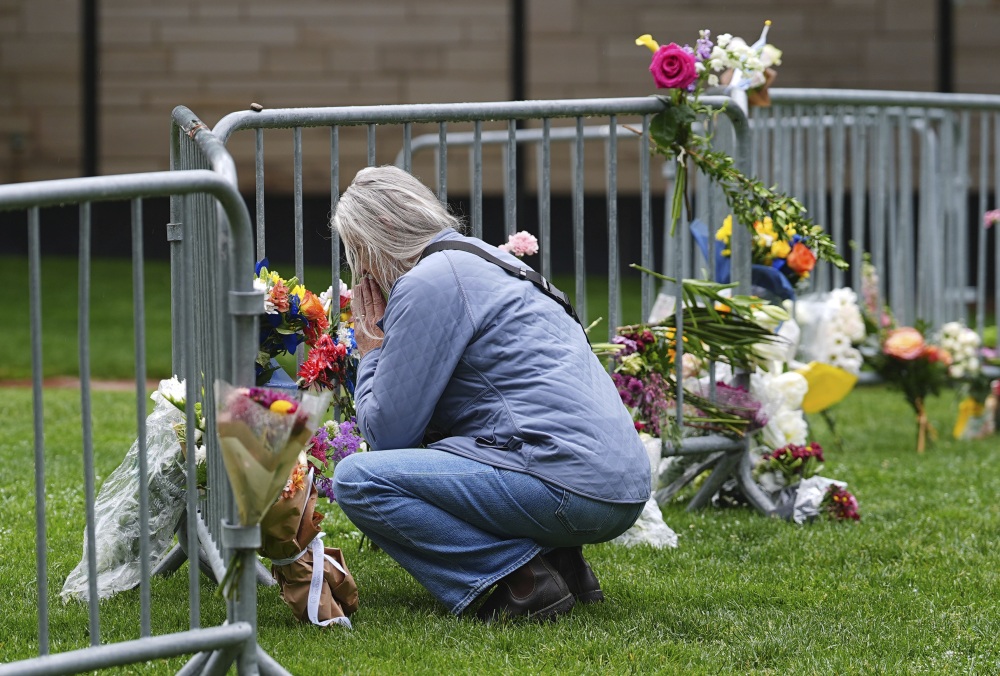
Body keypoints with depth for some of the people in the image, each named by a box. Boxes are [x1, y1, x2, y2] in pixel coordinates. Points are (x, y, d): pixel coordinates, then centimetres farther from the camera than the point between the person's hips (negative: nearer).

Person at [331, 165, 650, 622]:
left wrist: (373, 354, 10)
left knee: (357, 479, -9)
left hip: (568, 490, -10)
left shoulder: (425, 284, -7)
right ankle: (558, 559, 11)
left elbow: (389, 432, -4)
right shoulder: (484, 260, 23)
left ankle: (524, 580, -12)